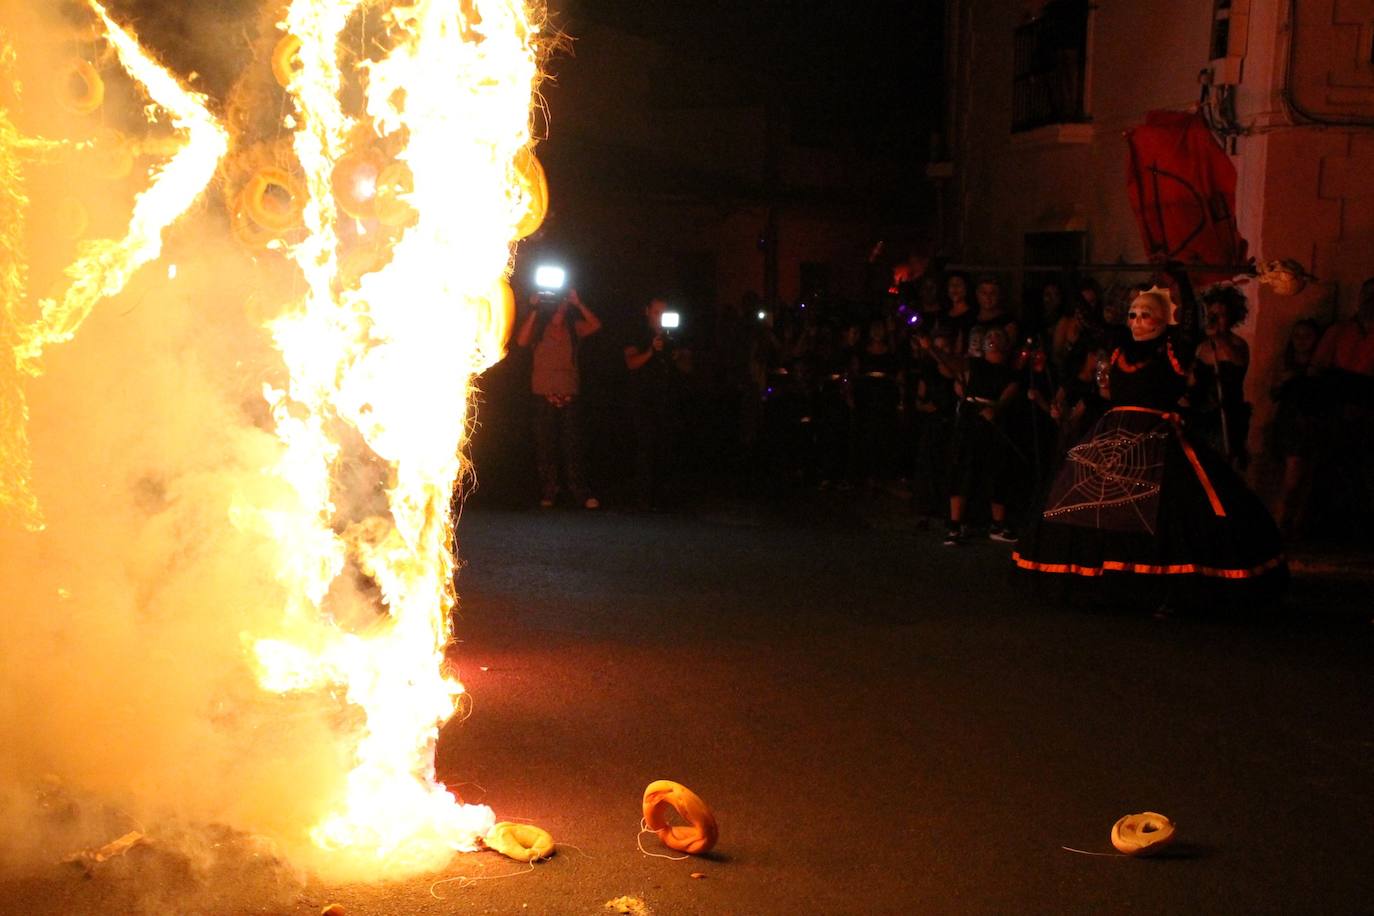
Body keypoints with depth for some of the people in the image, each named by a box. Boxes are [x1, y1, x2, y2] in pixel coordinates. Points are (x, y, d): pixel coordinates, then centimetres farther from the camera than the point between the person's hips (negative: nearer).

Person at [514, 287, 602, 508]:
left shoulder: (573, 328, 9)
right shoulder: (539, 328, 4)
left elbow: (595, 325, -7)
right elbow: (521, 341, -14)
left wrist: (578, 303, -11)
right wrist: (534, 311, -15)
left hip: (569, 394, 1)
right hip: (544, 394, -1)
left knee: (572, 445, -2)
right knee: (546, 445, 2)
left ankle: (582, 494, -5)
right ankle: (547, 494, 6)